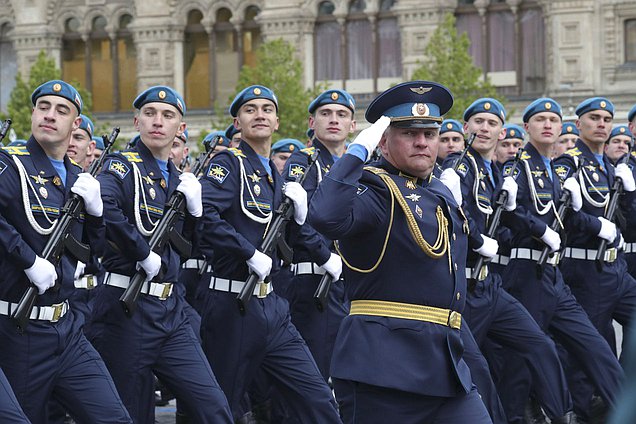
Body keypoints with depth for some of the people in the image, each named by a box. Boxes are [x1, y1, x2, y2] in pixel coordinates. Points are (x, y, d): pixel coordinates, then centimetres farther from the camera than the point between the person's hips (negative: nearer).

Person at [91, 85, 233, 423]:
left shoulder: (178, 180, 15)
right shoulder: (121, 167, -5)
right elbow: (105, 209, -28)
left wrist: (194, 207, 2)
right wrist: (144, 254, -21)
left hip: (171, 309, 6)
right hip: (126, 307, -6)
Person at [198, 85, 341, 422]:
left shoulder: (275, 176, 15)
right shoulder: (228, 163, -7)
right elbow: (205, 214, -25)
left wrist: (298, 214, 2)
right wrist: (250, 253, -22)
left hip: (271, 305, 7)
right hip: (232, 305, -7)